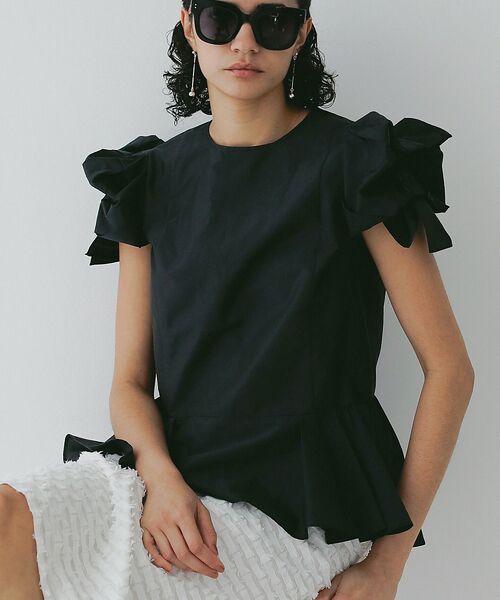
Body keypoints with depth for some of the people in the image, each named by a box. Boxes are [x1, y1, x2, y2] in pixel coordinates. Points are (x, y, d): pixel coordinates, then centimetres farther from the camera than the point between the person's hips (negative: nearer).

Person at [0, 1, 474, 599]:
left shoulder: (359, 163, -3)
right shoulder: (154, 178, 9)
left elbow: (450, 368, -4)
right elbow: (130, 381, 7)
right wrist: (161, 476, -15)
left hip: (302, 505, -3)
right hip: (175, 474, 4)